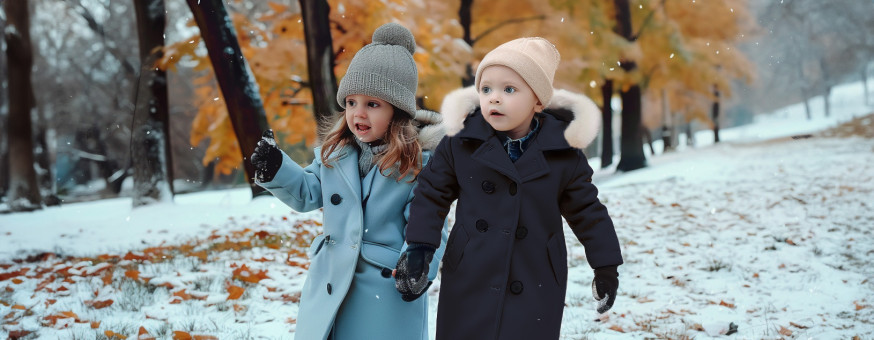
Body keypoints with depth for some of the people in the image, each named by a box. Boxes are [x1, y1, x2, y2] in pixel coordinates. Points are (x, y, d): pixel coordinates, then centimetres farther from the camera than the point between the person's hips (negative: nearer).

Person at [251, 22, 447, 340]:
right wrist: (276, 170, -4)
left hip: (388, 289, -5)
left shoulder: (420, 161, -11)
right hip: (330, 286, 5)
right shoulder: (335, 151, 4)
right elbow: (308, 193, 12)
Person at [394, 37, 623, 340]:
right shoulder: (462, 141, -5)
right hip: (469, 287, 1)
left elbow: (585, 209, 5)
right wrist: (419, 246, -1)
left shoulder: (563, 152, -5)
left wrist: (605, 266, 8)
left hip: (536, 291, -1)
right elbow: (433, 192, 6)